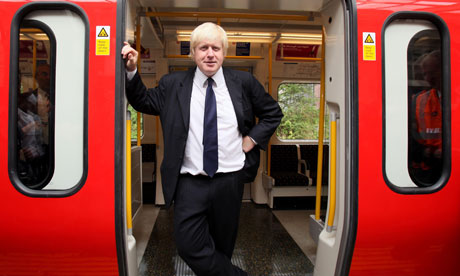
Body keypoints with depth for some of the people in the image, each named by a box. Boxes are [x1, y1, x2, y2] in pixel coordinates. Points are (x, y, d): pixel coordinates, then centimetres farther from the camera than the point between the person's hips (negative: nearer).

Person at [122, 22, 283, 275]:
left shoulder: (243, 82, 2)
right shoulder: (172, 84, 2)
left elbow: (273, 113, 11)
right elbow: (143, 102, 13)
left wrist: (252, 139, -1)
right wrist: (131, 71, -2)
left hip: (230, 181, 1)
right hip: (190, 183, 0)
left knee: (223, 246, 17)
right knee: (190, 247, -5)